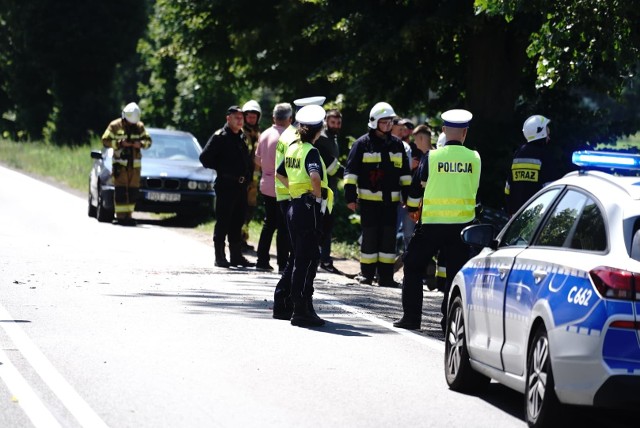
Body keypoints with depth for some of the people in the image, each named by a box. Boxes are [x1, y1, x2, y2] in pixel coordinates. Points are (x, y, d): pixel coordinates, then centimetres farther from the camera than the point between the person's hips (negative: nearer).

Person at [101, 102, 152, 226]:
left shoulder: (140, 126, 8)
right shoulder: (114, 126, -2)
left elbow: (148, 140, 11)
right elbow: (105, 141, -4)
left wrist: (141, 143, -11)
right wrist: (120, 143, -16)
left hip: (135, 164, 4)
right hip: (120, 163, -4)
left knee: (133, 191, 3)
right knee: (120, 190, -9)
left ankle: (128, 215, 10)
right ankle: (121, 216, -8)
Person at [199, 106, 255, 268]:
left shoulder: (243, 137, 15)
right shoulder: (219, 137, -7)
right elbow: (205, 158, -11)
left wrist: (249, 175, 9)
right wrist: (221, 169, -6)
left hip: (241, 186, 7)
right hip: (226, 186, -7)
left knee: (237, 222, 10)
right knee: (223, 222, -3)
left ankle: (236, 256, 16)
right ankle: (220, 256, 1)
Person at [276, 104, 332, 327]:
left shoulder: (292, 148, 10)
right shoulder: (311, 152, -14)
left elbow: (280, 174, 25)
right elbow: (315, 176, -32)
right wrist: (319, 195, -16)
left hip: (294, 206, 8)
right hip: (309, 207, -8)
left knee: (299, 259, 14)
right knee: (307, 260, -5)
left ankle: (301, 308, 19)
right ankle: (302, 311, -5)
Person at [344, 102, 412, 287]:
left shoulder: (397, 144, 12)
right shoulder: (363, 144, -1)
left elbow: (404, 173, 18)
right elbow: (351, 171, -2)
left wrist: (408, 196, 14)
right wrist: (350, 196, -8)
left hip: (391, 200, 4)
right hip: (369, 199, -4)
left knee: (389, 237, 4)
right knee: (369, 237, -1)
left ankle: (386, 275, 9)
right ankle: (366, 274, 8)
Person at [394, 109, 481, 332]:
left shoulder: (432, 156, -6)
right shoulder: (474, 158, -1)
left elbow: (418, 186, 7)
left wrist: (412, 208, 25)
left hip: (432, 221, -1)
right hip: (462, 222, 1)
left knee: (413, 266, 13)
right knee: (456, 271, 8)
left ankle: (411, 316, 11)